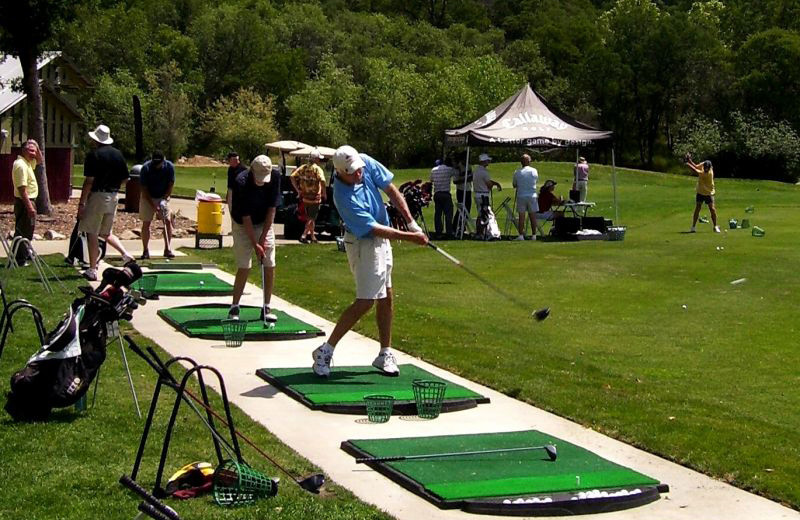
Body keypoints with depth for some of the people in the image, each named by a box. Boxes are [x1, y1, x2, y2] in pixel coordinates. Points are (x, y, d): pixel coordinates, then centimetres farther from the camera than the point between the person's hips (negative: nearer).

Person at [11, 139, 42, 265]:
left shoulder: (27, 162, 9)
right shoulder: (21, 165, -21)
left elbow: (39, 161, 28)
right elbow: (22, 189, -25)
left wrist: (37, 148, 9)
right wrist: (30, 207, -27)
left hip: (28, 201, 11)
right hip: (24, 202, -11)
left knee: (28, 229, 22)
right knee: (23, 231, -5)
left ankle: (25, 254, 36)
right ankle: (20, 259, 0)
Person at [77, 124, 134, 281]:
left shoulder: (93, 155, -11)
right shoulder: (118, 154, 8)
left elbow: (89, 181, -14)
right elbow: (124, 178, 11)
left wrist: (81, 203, -12)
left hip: (97, 196, -7)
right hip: (113, 197, 7)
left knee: (91, 233, 0)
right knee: (105, 233, 20)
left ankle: (92, 270, 0)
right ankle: (125, 253, 1)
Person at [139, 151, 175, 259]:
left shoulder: (169, 167, -16)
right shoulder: (146, 168, -21)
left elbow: (170, 185, -7)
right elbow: (144, 189, -17)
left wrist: (163, 200, -17)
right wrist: (153, 205, -22)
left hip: (163, 197, 2)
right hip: (148, 198, -2)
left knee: (167, 221, -9)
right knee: (146, 222, -5)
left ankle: (167, 249, -3)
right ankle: (145, 251, 2)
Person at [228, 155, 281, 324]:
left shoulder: (275, 178, -17)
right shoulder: (241, 182, -28)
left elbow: (271, 209, -11)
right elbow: (245, 217, -23)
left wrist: (263, 237, -13)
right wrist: (255, 244, -23)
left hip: (264, 224, 4)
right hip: (243, 226, -4)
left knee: (270, 267, -3)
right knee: (244, 267, -10)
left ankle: (266, 308, 7)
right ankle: (234, 308, 0)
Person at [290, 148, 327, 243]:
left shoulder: (303, 167, 5)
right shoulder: (317, 169, -13)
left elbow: (292, 177, -1)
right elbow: (322, 181, -28)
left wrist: (298, 190, 4)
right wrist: (324, 193, -15)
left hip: (305, 197, 6)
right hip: (315, 198, -6)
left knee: (310, 217, 20)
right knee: (311, 218, 3)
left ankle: (312, 236, 29)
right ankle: (304, 235, -6)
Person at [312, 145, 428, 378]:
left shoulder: (367, 163, -10)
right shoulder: (345, 198, -30)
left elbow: (391, 190, 1)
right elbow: (374, 229, -27)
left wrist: (411, 222, -3)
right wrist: (410, 237, -26)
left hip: (383, 240, 8)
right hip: (363, 243, -8)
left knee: (386, 298, 11)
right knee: (365, 301, -11)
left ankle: (385, 354, 20)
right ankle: (325, 351, -3)